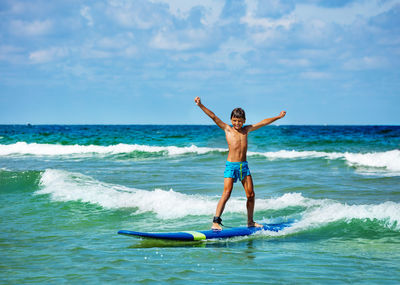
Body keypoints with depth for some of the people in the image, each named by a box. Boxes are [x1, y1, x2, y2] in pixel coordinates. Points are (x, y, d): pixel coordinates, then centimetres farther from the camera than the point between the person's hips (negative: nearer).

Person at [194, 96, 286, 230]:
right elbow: (213, 117, -8)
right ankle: (216, 222, -18)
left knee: (250, 194, 5)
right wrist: (201, 106, -17)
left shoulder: (246, 130, 11)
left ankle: (250, 222, 18)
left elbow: (263, 123, 19)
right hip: (231, 165, -5)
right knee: (227, 193, -15)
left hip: (244, 166, 5)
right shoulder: (227, 129, 1)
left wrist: (278, 117, 28)